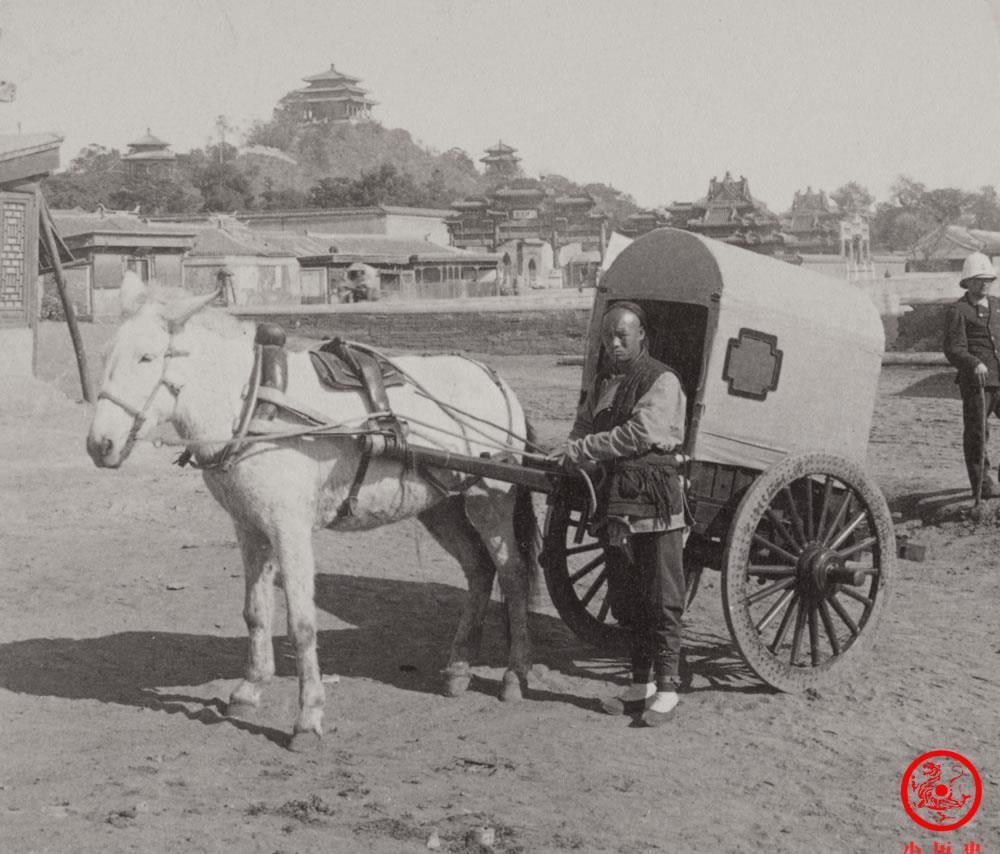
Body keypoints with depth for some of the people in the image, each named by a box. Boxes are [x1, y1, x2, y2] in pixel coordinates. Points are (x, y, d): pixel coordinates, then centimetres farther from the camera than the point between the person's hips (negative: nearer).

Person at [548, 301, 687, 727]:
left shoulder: (662, 381, -8)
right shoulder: (603, 384, 16)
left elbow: (641, 433, -19)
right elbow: (584, 428, 17)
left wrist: (581, 450, -17)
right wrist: (569, 455, -6)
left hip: (656, 499, -7)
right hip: (617, 497, 8)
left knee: (661, 597, -3)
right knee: (624, 597, 12)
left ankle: (666, 687, 4)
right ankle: (641, 684, 22)